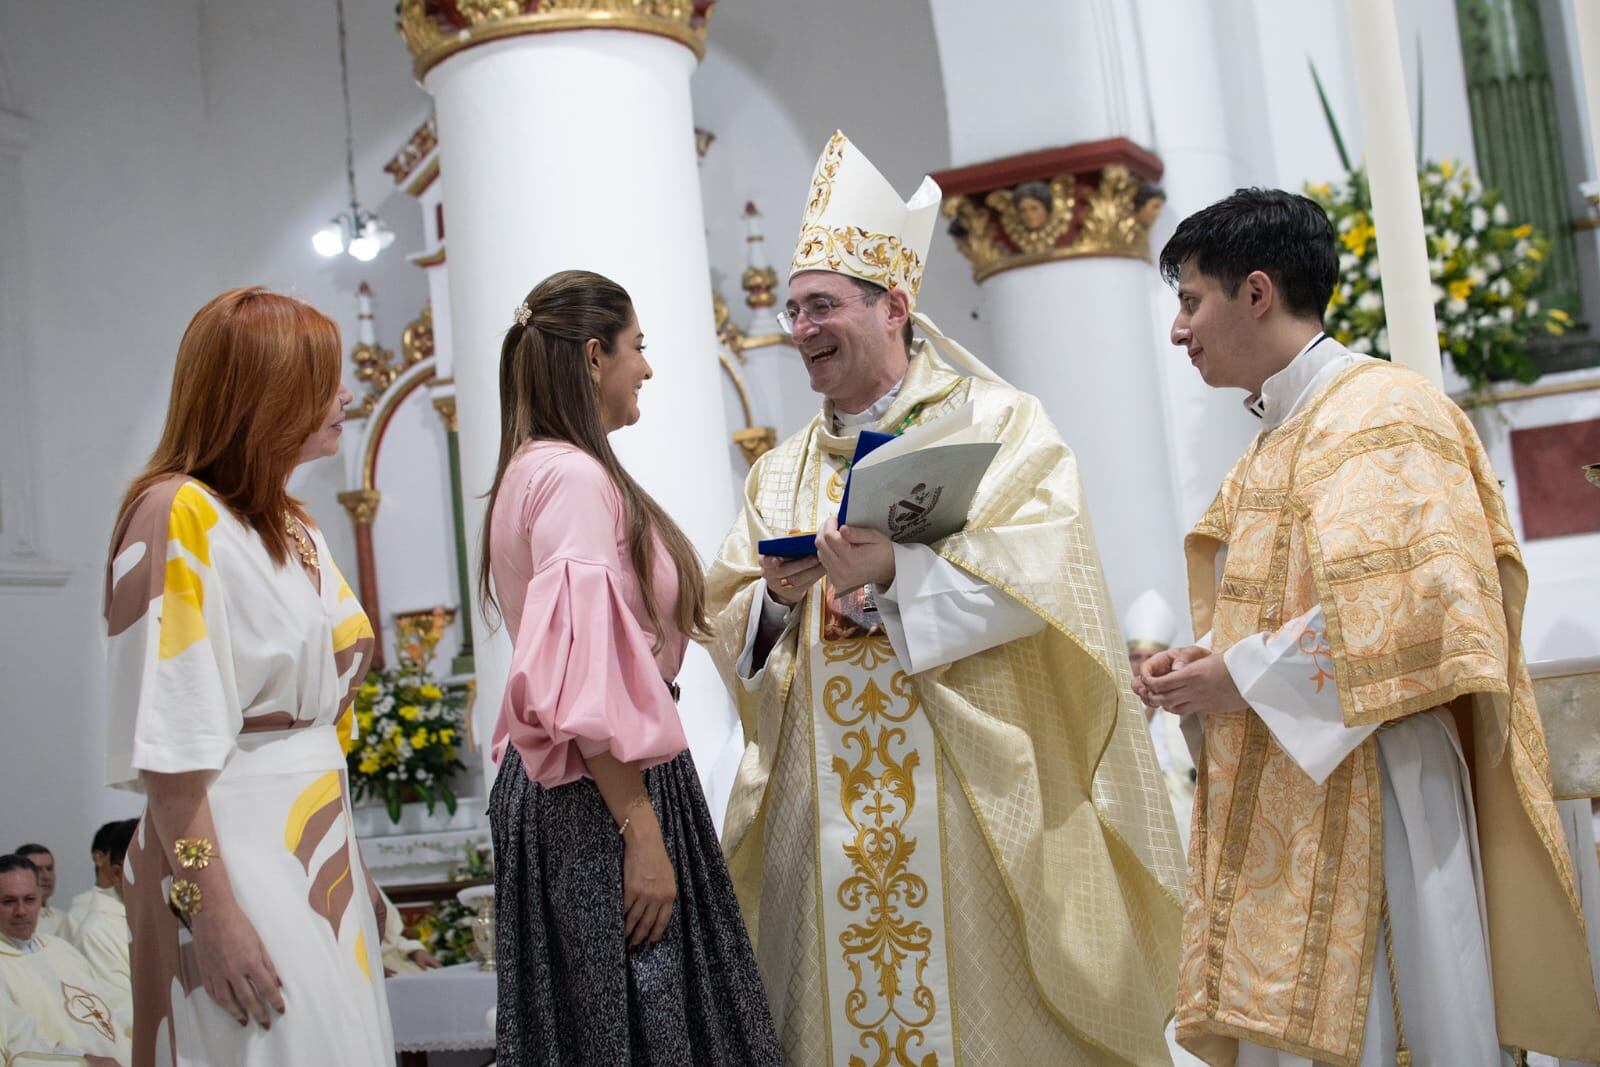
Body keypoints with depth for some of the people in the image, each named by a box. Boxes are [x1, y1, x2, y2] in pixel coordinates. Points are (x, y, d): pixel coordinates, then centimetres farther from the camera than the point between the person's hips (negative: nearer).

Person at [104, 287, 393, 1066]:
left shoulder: (295, 525, 13)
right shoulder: (178, 514, -12)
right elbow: (170, 745, -17)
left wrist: (349, 865, 16)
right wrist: (211, 910, -20)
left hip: (320, 847, 8)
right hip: (238, 849, -8)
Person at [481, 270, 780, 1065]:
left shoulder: (536, 469, 14)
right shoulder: (576, 476, -16)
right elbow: (586, 683, -23)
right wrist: (641, 833, -23)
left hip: (559, 788, 10)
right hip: (604, 796, -10)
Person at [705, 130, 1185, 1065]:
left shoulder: (999, 424, 2)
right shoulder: (781, 473, 16)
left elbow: (1042, 570, -12)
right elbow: (732, 627, 12)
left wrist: (894, 572, -20)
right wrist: (776, 598, -10)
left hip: (969, 792, -4)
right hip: (827, 804, 4)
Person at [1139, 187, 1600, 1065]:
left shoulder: (1378, 415, -10)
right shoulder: (1278, 439, 18)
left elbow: (1414, 611, -21)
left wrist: (1239, 678, -15)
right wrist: (1203, 664, 5)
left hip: (1364, 815, -8)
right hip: (1282, 814, 8)